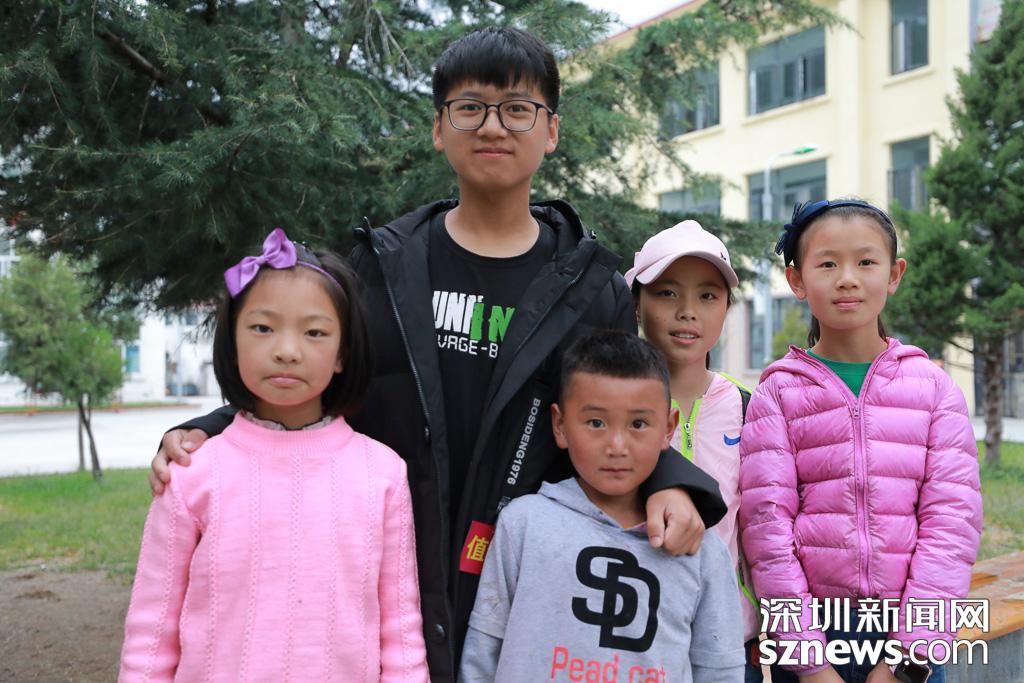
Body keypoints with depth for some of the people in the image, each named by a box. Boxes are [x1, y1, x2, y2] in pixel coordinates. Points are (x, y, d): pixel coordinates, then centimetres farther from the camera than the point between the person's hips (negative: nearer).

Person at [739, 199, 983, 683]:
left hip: (910, 630, 1)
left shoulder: (934, 386, 1)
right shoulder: (778, 393, -2)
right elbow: (767, 523, -8)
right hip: (810, 626, -1)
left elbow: (952, 519, -4)